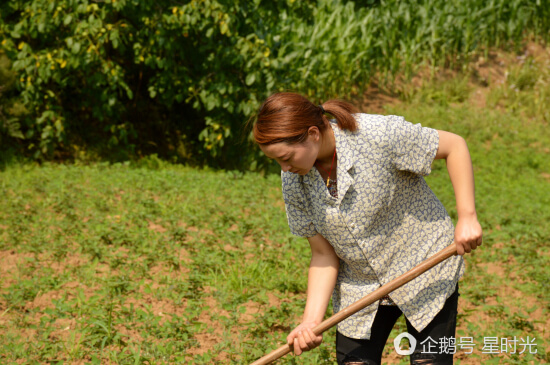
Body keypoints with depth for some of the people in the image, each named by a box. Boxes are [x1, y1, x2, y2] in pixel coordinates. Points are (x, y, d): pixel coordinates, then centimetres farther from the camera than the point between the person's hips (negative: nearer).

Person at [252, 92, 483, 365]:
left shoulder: (379, 134, -26)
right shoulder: (293, 181, -11)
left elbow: (455, 145, -15)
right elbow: (323, 255, -6)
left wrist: (467, 217, -19)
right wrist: (311, 321, -16)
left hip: (426, 272, -3)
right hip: (359, 289, 4)